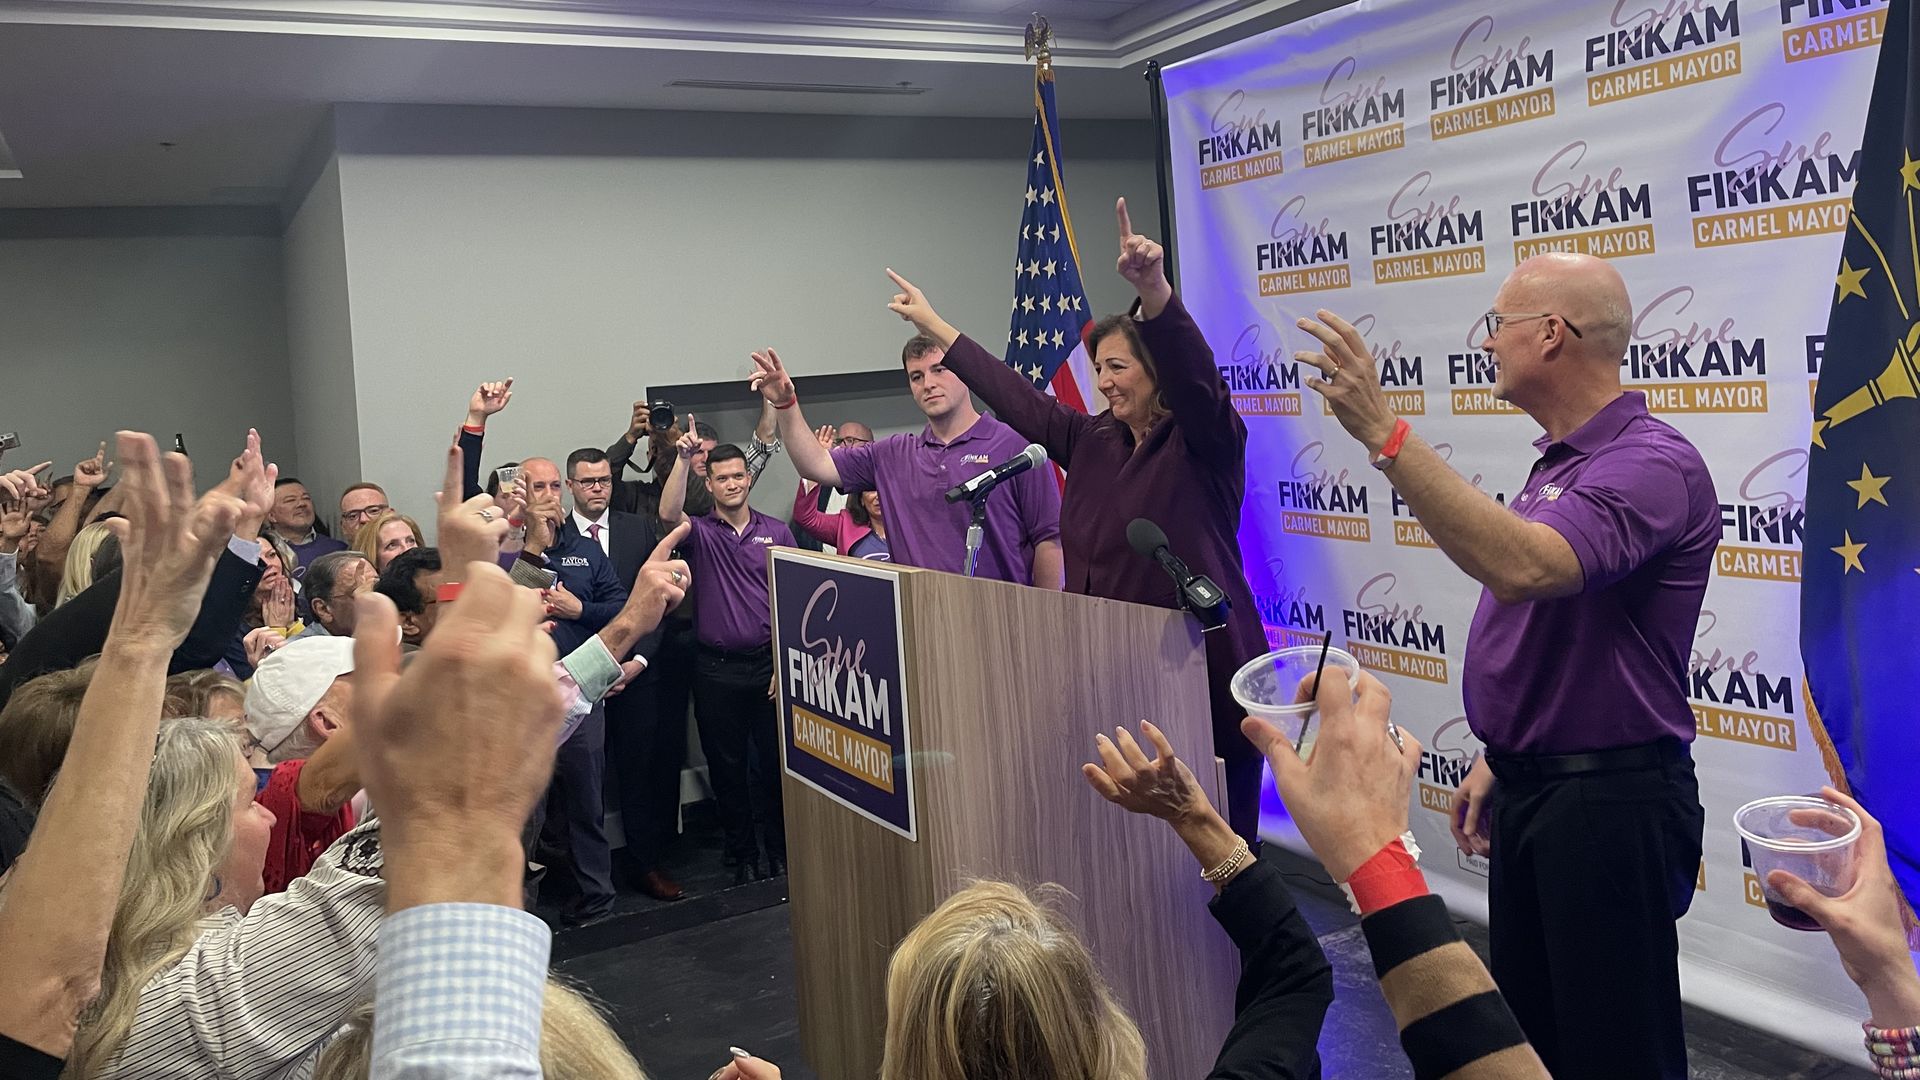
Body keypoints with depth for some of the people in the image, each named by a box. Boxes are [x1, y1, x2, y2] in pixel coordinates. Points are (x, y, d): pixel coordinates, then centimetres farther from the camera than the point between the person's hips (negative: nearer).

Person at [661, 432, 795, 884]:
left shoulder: (777, 532, 5)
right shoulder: (701, 533, 3)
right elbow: (668, 513, -20)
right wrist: (684, 457, -29)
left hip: (769, 663, 0)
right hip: (716, 671, 0)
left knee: (773, 762, 5)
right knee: (727, 767, 8)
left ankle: (780, 853, 19)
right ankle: (743, 856, 21)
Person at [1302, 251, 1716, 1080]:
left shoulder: (1651, 464, -19)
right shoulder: (1559, 462, 12)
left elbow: (1523, 566, -38)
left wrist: (1382, 432, -38)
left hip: (1608, 801, -9)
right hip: (1531, 790, 10)